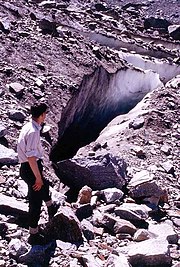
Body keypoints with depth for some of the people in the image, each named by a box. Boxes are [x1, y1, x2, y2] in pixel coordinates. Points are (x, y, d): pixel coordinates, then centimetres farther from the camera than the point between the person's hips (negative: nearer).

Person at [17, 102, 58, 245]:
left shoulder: (28, 126, 4)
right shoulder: (33, 131, -27)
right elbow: (31, 157, -29)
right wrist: (38, 177, -22)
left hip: (27, 167, 10)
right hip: (31, 169, -10)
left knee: (45, 185, 33)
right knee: (36, 202, 1)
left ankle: (52, 209, 59)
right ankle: (34, 235, 14)